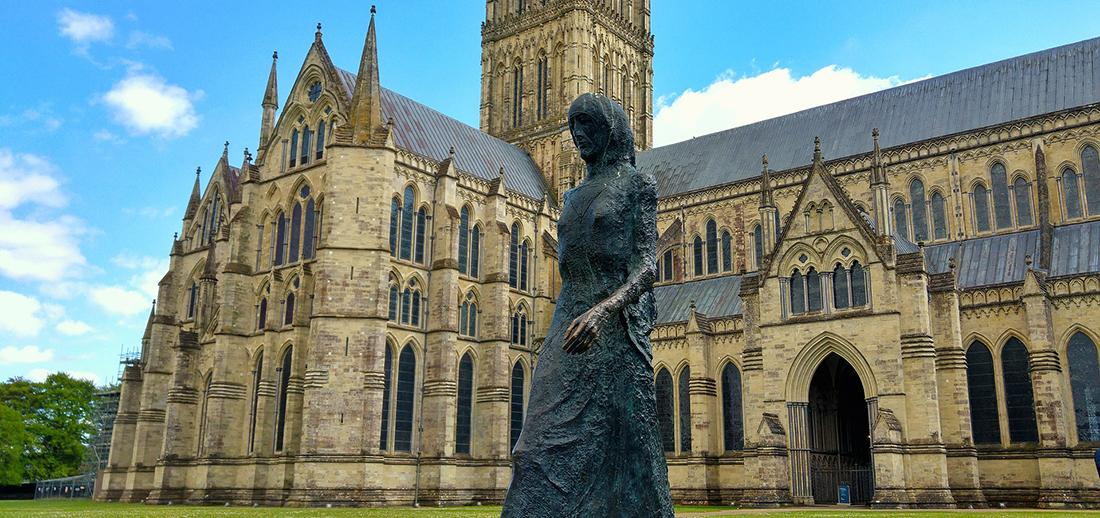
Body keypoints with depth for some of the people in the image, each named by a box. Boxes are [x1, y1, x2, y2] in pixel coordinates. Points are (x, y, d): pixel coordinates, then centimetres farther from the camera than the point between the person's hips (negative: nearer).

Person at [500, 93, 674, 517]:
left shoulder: (637, 184, 3)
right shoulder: (575, 197, 23)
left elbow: (647, 266, -8)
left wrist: (602, 310, -25)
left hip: (614, 328, -6)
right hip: (568, 329, 6)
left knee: (618, 447, -4)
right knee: (546, 449, -2)